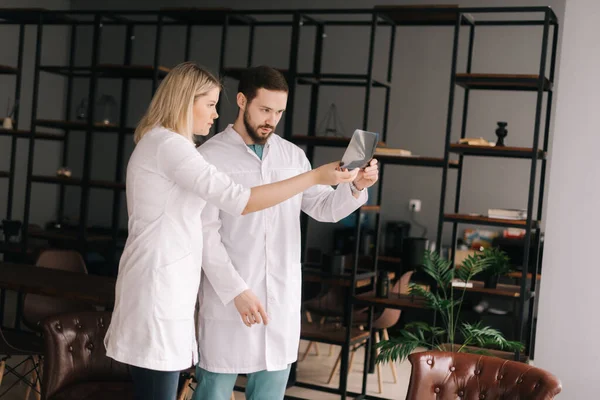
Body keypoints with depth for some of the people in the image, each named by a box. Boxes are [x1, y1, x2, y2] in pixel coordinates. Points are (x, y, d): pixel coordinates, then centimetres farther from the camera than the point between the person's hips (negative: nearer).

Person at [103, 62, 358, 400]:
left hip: (167, 282, 10)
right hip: (158, 283, -10)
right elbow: (239, 200, -22)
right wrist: (316, 177, -18)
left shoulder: (160, 144, 19)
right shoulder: (168, 145, -15)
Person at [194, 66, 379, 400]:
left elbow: (325, 208, 8)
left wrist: (356, 187, -12)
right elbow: (205, 234, -12)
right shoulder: (210, 156, -7)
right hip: (228, 298, -4)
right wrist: (237, 291, -18)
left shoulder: (293, 155, 9)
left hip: (283, 300, 5)